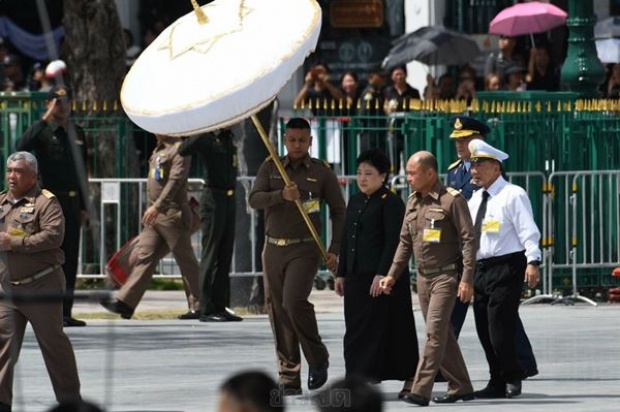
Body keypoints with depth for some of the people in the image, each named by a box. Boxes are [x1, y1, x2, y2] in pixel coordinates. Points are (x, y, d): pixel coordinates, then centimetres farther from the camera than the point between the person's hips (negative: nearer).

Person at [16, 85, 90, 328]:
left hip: (72, 202, 6)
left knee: (70, 259, 6)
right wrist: (45, 119, -26)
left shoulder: (77, 134, 14)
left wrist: (84, 207, 16)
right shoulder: (43, 132, -3)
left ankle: (65, 312, 10)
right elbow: (22, 146, -25)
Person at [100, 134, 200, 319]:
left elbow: (175, 180, -21)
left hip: (173, 215, -9)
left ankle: (198, 307, 5)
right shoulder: (159, 150, 17)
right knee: (144, 256, 2)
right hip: (155, 216, 9)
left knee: (186, 261, -1)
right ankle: (125, 302, -3)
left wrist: (157, 206, -27)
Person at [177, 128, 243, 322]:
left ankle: (220, 306, 14)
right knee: (211, 254, -6)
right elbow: (183, 150, -28)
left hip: (230, 198, 8)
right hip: (214, 198, -8)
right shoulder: (207, 138, -10)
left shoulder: (230, 138, 13)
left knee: (225, 255, 9)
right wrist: (207, 129, -31)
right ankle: (206, 309, -4)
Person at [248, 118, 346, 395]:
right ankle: (289, 379, 8)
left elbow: (338, 211, 6)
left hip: (304, 249, -4)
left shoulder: (321, 172, 3)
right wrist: (281, 195, -21)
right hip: (273, 247, 4)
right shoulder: (270, 168, 8)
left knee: (294, 302, -22)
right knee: (278, 312, 3)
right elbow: (254, 199, -4)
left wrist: (334, 250, -2)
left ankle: (317, 358, -1)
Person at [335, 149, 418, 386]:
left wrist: (382, 274, -20)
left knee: (374, 328, -7)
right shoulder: (355, 201, 17)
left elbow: (393, 241, -14)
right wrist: (341, 273, 17)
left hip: (381, 277, -8)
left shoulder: (390, 202, -8)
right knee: (355, 328, 6)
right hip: (356, 276, 8)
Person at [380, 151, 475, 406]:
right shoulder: (413, 202, 11)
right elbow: (405, 242, 19)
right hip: (423, 277, 8)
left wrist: (467, 279, -19)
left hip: (446, 276, -8)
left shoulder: (452, 200, -12)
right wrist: (392, 275, 13)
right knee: (442, 335, 12)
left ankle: (421, 390, -20)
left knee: (435, 332, -14)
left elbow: (469, 240, -14)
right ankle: (460, 387, 21)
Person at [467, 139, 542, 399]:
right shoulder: (476, 199, 17)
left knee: (499, 327, -12)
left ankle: (512, 379, 3)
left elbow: (528, 231, -13)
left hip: (506, 267, -8)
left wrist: (532, 262, -23)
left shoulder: (513, 195, -7)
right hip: (480, 268, 8)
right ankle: (498, 383, 16)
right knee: (484, 329, 8)